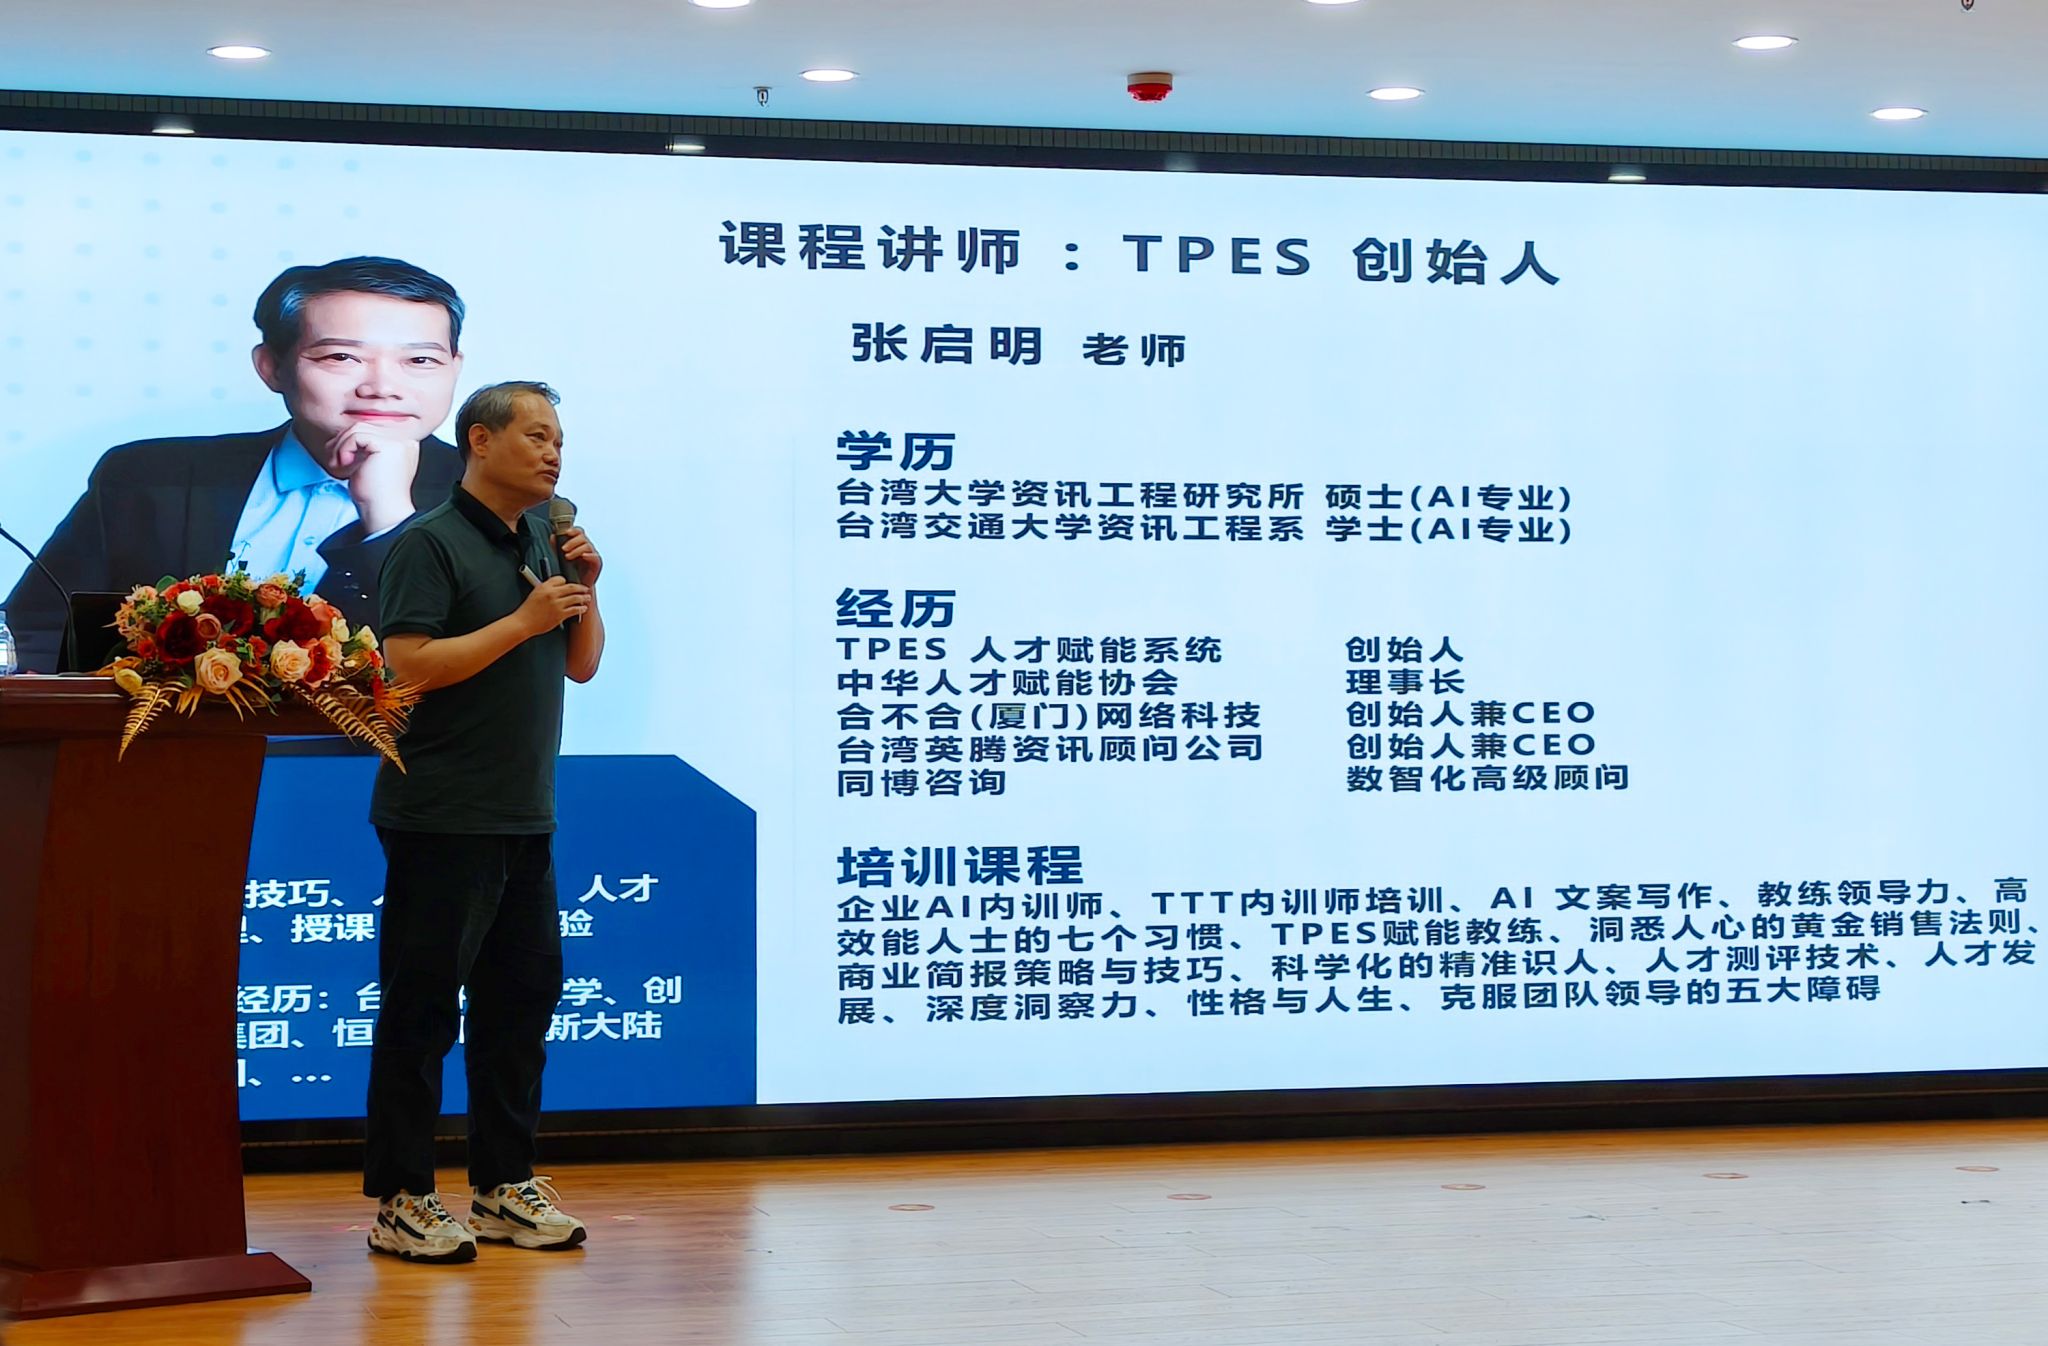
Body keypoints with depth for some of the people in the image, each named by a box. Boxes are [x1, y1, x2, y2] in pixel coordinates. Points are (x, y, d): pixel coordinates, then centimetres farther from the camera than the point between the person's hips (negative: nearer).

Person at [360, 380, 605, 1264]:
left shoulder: (542, 543, 14)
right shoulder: (430, 544, -9)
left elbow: (583, 666, 17)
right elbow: (409, 666, -20)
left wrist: (585, 592, 0)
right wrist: (524, 620, -18)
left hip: (525, 820, 8)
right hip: (443, 818, -8)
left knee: (522, 994, 12)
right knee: (421, 1007, -3)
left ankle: (504, 1188, 21)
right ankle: (400, 1203, 4)